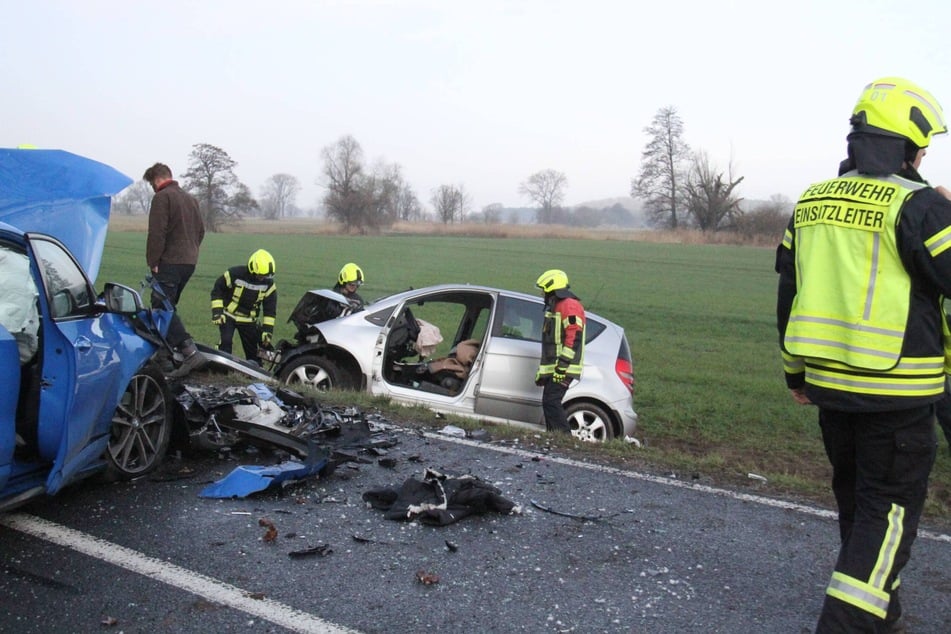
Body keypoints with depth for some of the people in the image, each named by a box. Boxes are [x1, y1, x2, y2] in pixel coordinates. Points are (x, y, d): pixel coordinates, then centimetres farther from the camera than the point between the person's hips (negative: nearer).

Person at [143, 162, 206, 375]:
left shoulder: (162, 197, -7)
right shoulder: (190, 198, 19)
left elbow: (157, 233, -15)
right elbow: (200, 231, 22)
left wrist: (152, 261, -10)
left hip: (170, 262, -8)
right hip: (190, 262, 9)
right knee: (168, 306, 17)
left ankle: (190, 351, -21)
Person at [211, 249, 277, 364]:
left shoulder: (269, 284, -12)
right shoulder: (234, 274, -22)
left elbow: (270, 309, -5)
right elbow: (217, 289, -9)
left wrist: (267, 330, -10)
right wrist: (217, 311, -16)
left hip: (248, 319, 3)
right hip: (228, 315, -3)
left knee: (252, 349, 7)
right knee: (225, 341, -23)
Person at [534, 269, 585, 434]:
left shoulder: (570, 306, -10)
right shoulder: (554, 307, 24)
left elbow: (574, 337, -21)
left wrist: (563, 364, -25)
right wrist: (542, 370, 26)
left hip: (563, 369, -10)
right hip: (552, 368, 10)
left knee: (551, 402, -16)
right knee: (548, 403, 9)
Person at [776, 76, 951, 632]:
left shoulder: (811, 204, 7)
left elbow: (788, 295, 12)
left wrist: (796, 372, 20)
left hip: (828, 382, 7)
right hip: (898, 390, -6)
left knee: (856, 497, 21)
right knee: (891, 507, 5)